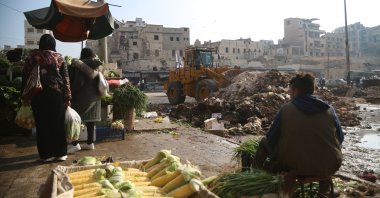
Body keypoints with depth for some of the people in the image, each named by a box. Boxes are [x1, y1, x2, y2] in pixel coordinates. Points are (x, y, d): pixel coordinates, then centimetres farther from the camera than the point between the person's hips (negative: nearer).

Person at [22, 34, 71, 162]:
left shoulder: (32, 57, 6)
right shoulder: (59, 57, 5)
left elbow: (25, 77, 4)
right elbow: (65, 79, 1)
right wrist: (67, 97, 2)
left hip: (37, 94, 0)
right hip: (56, 94, 0)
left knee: (42, 125, 5)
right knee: (58, 124, 6)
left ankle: (46, 155, 9)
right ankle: (60, 153, 10)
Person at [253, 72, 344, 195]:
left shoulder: (286, 110, -10)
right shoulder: (329, 109, -3)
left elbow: (271, 140, -7)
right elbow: (340, 138, 5)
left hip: (297, 167, -2)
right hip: (330, 167, 3)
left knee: (264, 142, 18)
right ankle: (325, 183, 37)